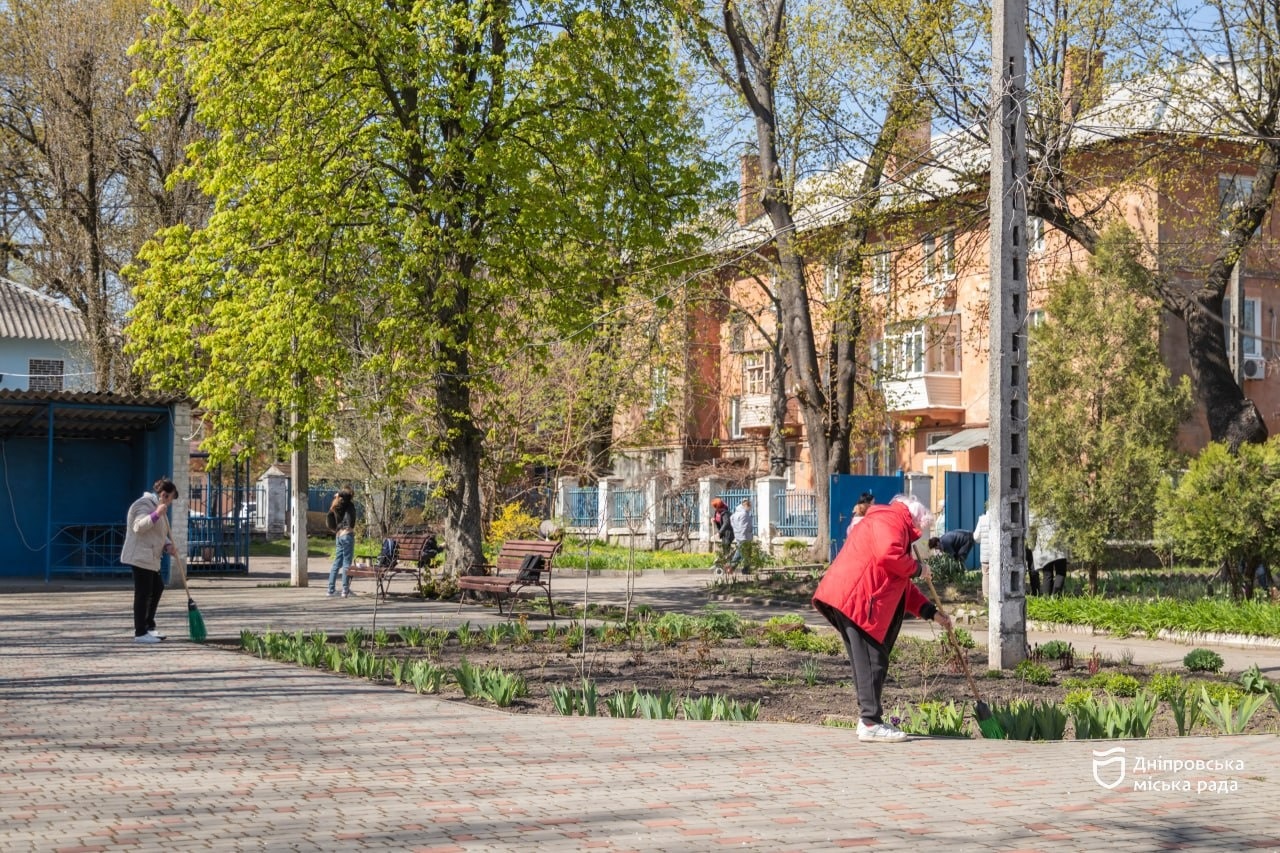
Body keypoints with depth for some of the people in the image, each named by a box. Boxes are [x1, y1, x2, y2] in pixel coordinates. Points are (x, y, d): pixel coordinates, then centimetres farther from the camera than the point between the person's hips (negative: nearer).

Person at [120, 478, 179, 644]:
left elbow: (158, 533, 24)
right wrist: (156, 515, -38)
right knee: (143, 593, -8)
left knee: (157, 587, 17)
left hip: (150, 558, 11)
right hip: (140, 557, -11)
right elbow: (139, 527, -27)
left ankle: (149, 626, 25)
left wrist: (168, 545, 5)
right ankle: (140, 633, -4)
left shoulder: (156, 506, 19)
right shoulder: (144, 505, -13)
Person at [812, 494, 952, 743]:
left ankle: (869, 719, 18)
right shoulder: (890, 519, -3)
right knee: (870, 661, -9)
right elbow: (888, 554, -24)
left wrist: (932, 612, 25)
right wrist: (917, 568, -7)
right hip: (855, 599, -11)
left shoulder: (898, 527, 30)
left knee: (871, 662, 13)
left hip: (854, 599, 11)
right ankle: (871, 723, -9)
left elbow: (902, 587, 31)